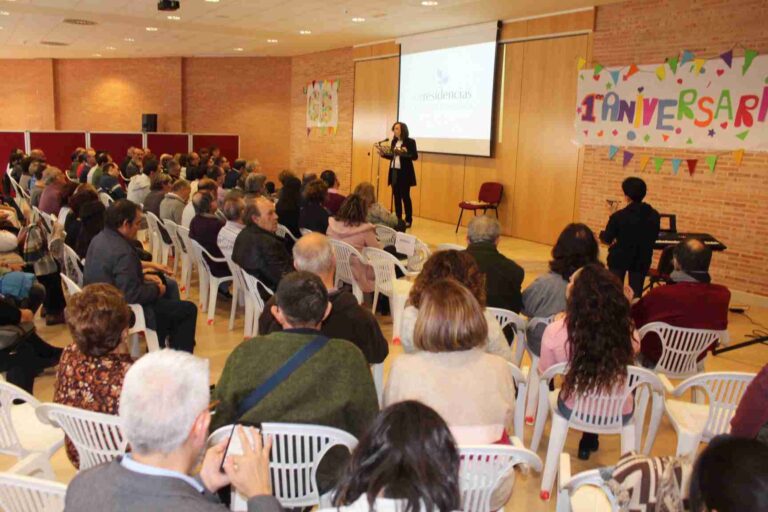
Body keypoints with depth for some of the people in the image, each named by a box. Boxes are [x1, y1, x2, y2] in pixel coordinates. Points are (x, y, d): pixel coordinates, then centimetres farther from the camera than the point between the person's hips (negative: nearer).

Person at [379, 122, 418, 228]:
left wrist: (405, 153, -26)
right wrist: (383, 154, 1)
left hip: (404, 173, -6)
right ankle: (398, 219, 15)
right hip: (394, 172, 6)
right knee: (396, 196, 8)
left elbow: (415, 156, -11)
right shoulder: (394, 141, 10)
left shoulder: (410, 141, -7)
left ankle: (408, 220, 6)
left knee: (405, 196, -2)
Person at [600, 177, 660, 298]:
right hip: (642, 259, 3)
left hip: (619, 258, -3)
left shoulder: (618, 216, -19)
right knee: (636, 292, 10)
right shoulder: (654, 215, -6)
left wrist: (602, 234, 13)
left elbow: (607, 239, -9)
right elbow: (653, 237, 6)